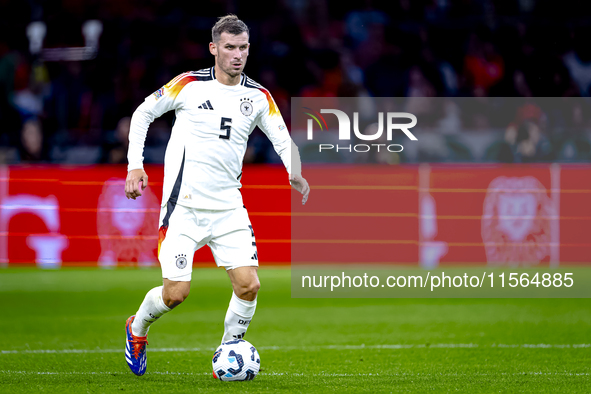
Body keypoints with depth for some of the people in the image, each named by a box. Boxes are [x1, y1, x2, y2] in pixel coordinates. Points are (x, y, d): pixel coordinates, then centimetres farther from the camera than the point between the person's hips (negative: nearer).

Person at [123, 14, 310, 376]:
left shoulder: (259, 97, 4)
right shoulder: (189, 84, -5)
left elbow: (283, 141, 8)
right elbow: (143, 113, 5)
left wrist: (296, 174, -13)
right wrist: (135, 165, -3)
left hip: (228, 207, 3)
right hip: (183, 206, -3)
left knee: (249, 285, -11)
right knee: (176, 293, -9)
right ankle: (137, 328, 23)